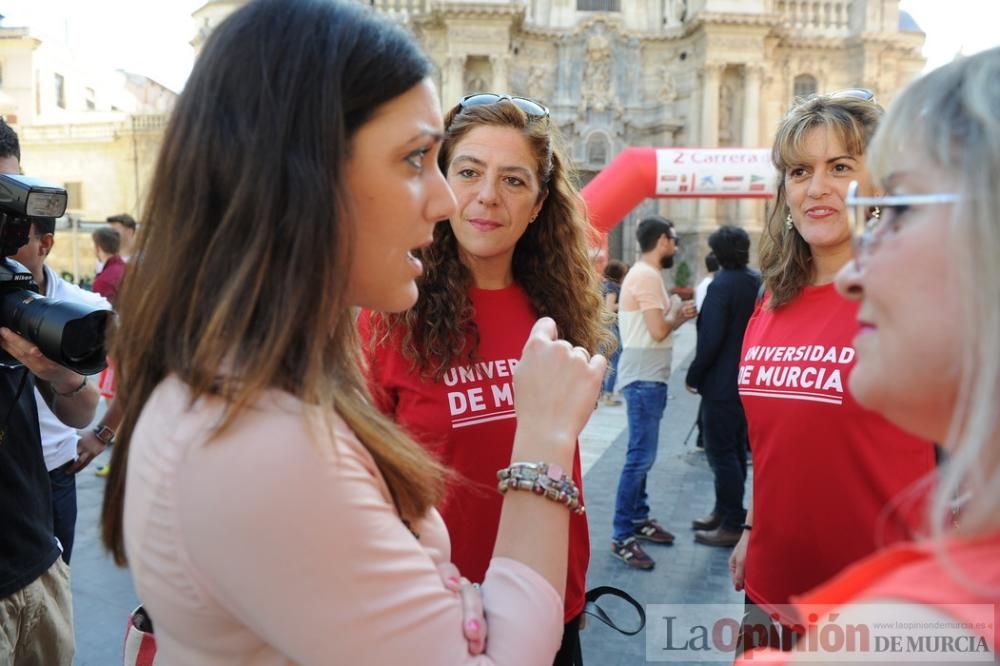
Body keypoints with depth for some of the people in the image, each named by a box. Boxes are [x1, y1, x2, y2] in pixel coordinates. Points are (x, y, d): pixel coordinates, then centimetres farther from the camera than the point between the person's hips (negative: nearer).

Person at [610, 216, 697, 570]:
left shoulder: (645, 274, 15)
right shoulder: (646, 276, -17)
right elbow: (658, 331, -22)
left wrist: (677, 314, 7)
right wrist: (679, 315, -4)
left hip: (648, 377, 11)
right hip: (643, 378, -11)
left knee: (641, 454, 17)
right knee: (640, 456, -8)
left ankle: (639, 519, 28)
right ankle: (622, 536, -2)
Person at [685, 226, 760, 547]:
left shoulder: (721, 285, -18)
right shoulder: (757, 282, 7)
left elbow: (711, 339, -22)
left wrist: (693, 375, -11)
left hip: (722, 384, -9)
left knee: (721, 453, -1)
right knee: (735, 450, 17)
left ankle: (731, 525, 5)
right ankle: (724, 512, 30)